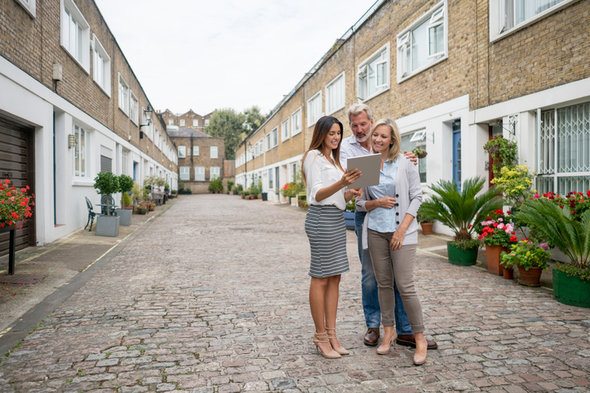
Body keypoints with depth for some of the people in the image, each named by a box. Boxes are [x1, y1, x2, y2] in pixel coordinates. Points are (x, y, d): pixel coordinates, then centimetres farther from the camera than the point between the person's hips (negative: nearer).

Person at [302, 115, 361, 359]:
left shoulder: (333, 159, 21)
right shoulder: (314, 156, -5)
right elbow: (317, 195, -14)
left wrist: (351, 193, -3)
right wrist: (341, 183, -30)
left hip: (337, 219, 9)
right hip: (321, 218, -9)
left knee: (334, 278, 8)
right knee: (321, 278, -3)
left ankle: (331, 333, 15)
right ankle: (321, 336, 5)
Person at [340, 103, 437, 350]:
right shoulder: (346, 147, 2)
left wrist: (409, 162, -8)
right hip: (366, 216, -2)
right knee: (370, 274, 7)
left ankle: (405, 330, 13)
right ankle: (373, 326, 23)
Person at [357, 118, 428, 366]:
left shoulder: (404, 163, -2)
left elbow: (416, 197, -3)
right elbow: (361, 202, 10)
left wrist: (402, 229, -11)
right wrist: (377, 202, -12)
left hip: (401, 230, -3)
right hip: (375, 231, 4)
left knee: (405, 285, -6)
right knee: (383, 283, 10)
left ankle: (420, 338, 10)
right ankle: (388, 331, 25)